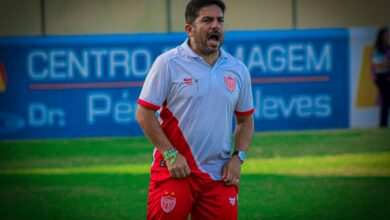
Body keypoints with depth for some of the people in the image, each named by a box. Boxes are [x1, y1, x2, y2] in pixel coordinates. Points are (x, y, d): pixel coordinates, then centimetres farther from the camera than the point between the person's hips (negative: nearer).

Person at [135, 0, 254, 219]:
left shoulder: (238, 70, 10)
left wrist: (238, 157, 3)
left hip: (219, 176, 4)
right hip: (175, 171, -4)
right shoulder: (168, 63, -4)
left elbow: (245, 119, 18)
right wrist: (170, 154, -11)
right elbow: (144, 113, -5)